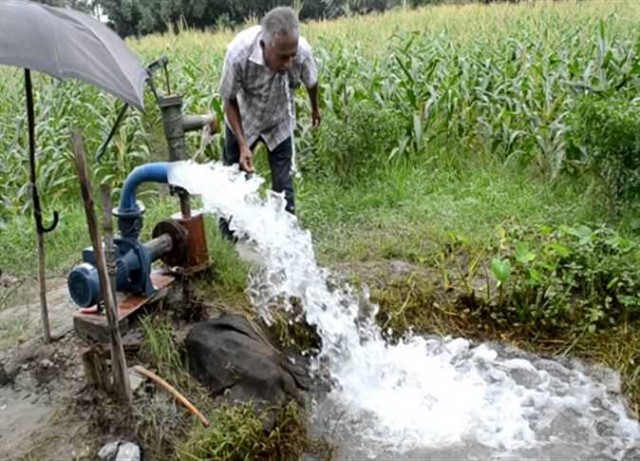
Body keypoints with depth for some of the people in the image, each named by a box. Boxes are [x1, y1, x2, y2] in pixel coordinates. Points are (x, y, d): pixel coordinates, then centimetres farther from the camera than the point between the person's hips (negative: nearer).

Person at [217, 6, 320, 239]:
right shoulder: (238, 52, -38)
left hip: (279, 123, 0)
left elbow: (311, 83, -8)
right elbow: (229, 100, -20)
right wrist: (242, 145, -26)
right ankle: (228, 233, 31)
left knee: (283, 183, -2)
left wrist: (315, 109, 12)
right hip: (243, 119, 0)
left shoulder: (302, 52, -33)